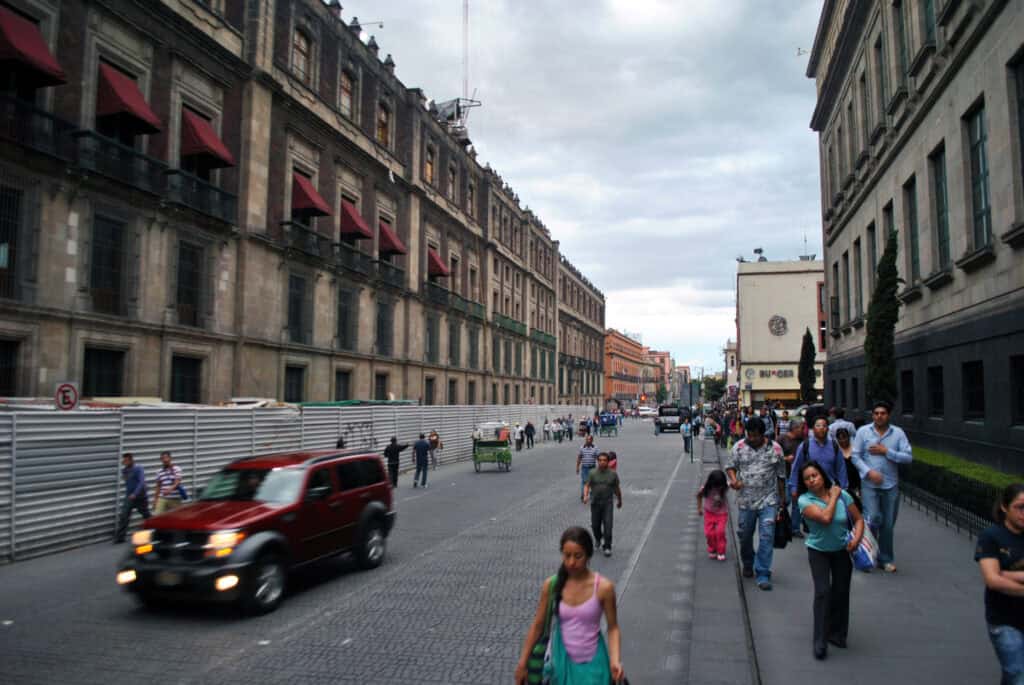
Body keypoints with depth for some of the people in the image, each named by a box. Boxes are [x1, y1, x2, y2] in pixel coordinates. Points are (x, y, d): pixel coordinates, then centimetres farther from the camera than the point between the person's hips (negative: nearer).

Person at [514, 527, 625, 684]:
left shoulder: (603, 587, -16)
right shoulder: (551, 585, -11)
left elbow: (613, 628, -5)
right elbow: (537, 626, -1)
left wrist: (615, 661, -20)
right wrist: (522, 663, 2)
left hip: (592, 663, -2)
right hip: (563, 661, 2)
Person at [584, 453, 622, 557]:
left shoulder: (613, 474, 1)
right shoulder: (593, 473, 0)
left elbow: (617, 489, 11)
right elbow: (587, 486, -3)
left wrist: (619, 500, 20)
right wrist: (585, 496, -20)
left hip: (608, 503, -1)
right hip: (595, 503, 1)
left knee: (608, 525, -10)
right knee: (595, 525, 10)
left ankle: (607, 547, -1)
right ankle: (598, 538, 41)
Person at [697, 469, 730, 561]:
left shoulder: (726, 486, -23)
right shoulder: (706, 488, -22)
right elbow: (699, 495, -3)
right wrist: (699, 508, 3)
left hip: (722, 513, -1)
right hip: (710, 513, 1)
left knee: (720, 531, -15)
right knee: (709, 533, -4)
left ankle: (721, 552, 5)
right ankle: (712, 551, 21)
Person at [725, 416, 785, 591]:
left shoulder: (775, 448, -2)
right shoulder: (739, 447, -1)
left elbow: (780, 474, 5)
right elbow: (730, 466, 5)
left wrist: (782, 497, 7)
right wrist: (733, 479, -16)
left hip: (769, 500, -1)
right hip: (746, 500, 2)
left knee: (767, 535, -8)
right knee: (745, 535, 12)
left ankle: (763, 574, 0)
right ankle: (747, 565, 37)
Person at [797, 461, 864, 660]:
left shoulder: (843, 494, -9)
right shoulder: (805, 500, -18)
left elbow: (858, 519, -3)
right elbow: (825, 518, -31)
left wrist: (856, 539, -19)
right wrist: (833, 497, -20)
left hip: (842, 550, 3)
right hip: (818, 551, -3)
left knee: (841, 592, 10)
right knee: (823, 592, -13)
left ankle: (837, 633, 29)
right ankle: (820, 641, -6)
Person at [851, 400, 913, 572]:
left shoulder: (898, 433, 0)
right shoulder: (863, 431, -2)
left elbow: (908, 457, -5)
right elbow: (855, 456, -2)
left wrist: (886, 451, -13)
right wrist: (869, 472, -14)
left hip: (891, 485, 2)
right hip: (869, 485, -2)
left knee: (888, 524, 9)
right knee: (873, 519, -13)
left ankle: (886, 559, 25)